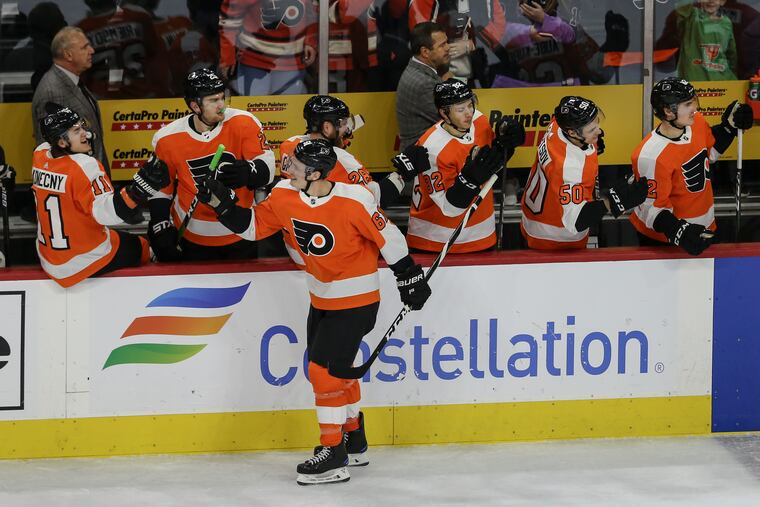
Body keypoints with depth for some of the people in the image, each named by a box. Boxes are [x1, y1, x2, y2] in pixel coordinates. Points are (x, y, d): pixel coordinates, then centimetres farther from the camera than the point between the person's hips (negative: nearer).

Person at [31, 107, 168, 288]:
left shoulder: (39, 156, -5)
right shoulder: (85, 165, -27)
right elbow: (105, 211, -38)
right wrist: (138, 189, -49)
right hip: (85, 262, -8)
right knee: (139, 247, 18)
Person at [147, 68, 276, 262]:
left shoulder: (243, 123, -16)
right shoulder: (167, 139, -11)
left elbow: (267, 168, -18)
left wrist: (247, 171, -40)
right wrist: (161, 228, -2)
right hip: (193, 237, 0)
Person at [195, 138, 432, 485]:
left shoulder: (353, 201, -26)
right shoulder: (285, 196, -9)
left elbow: (388, 236, -16)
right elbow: (254, 225, 2)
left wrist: (409, 275, -8)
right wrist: (222, 204, -12)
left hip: (356, 300, -7)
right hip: (321, 298, 7)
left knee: (326, 369, -12)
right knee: (336, 370, 19)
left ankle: (334, 456, -5)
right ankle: (354, 443, 37)